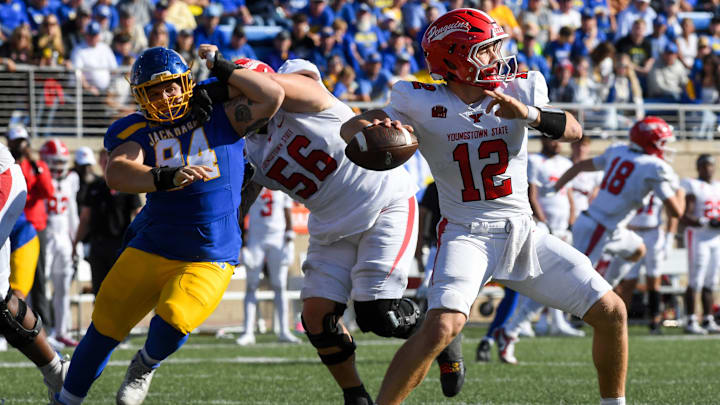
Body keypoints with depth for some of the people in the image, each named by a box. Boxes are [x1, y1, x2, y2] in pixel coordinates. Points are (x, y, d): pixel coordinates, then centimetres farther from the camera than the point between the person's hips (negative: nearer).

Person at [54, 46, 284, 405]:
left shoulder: (219, 117, -1)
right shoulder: (137, 130, 1)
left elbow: (272, 97, -14)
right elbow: (117, 174, -19)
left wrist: (221, 69, -6)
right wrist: (168, 178, -35)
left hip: (208, 260, -2)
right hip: (151, 250, 2)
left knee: (172, 322, -23)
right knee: (105, 324, 7)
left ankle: (147, 365, 13)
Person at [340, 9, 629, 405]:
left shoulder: (519, 91, 0)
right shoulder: (423, 104, -8)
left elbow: (573, 130, -11)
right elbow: (349, 129, -12)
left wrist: (528, 113, -30)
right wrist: (372, 125, -37)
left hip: (523, 232, 4)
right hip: (466, 234, -4)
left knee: (611, 312, 1)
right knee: (442, 326, -29)